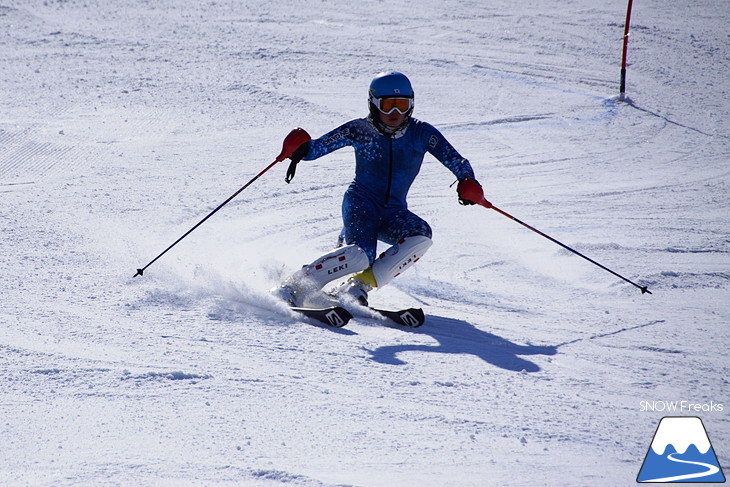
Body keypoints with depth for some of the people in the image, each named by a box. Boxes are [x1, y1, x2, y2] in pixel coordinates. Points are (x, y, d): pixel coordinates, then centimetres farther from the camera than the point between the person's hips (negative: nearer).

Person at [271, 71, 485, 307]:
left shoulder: (421, 133, -3)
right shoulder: (360, 130, -7)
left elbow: (454, 159, -8)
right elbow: (321, 145, -12)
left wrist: (467, 181, -30)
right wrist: (303, 149, -36)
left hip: (394, 211, 4)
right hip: (361, 201, -4)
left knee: (421, 237, -28)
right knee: (361, 254, -31)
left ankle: (358, 286, -23)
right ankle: (293, 286, -24)